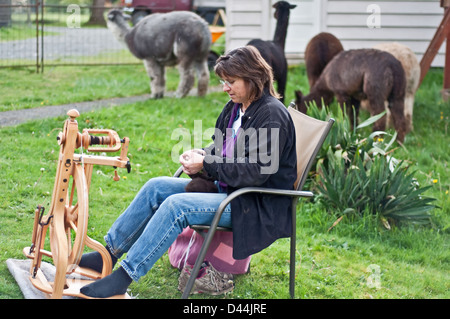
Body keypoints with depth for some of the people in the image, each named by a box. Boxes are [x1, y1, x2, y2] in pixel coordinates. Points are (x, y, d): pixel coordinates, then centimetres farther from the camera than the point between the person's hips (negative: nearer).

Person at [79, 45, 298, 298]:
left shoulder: (272, 115, -17)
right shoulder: (235, 107, 10)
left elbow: (256, 172, -24)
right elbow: (220, 149, 22)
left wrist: (206, 165, -18)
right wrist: (202, 155, -2)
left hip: (257, 206, -9)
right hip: (227, 189, 9)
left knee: (176, 206, -26)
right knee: (156, 188, -2)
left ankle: (123, 277, -23)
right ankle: (109, 253, 3)